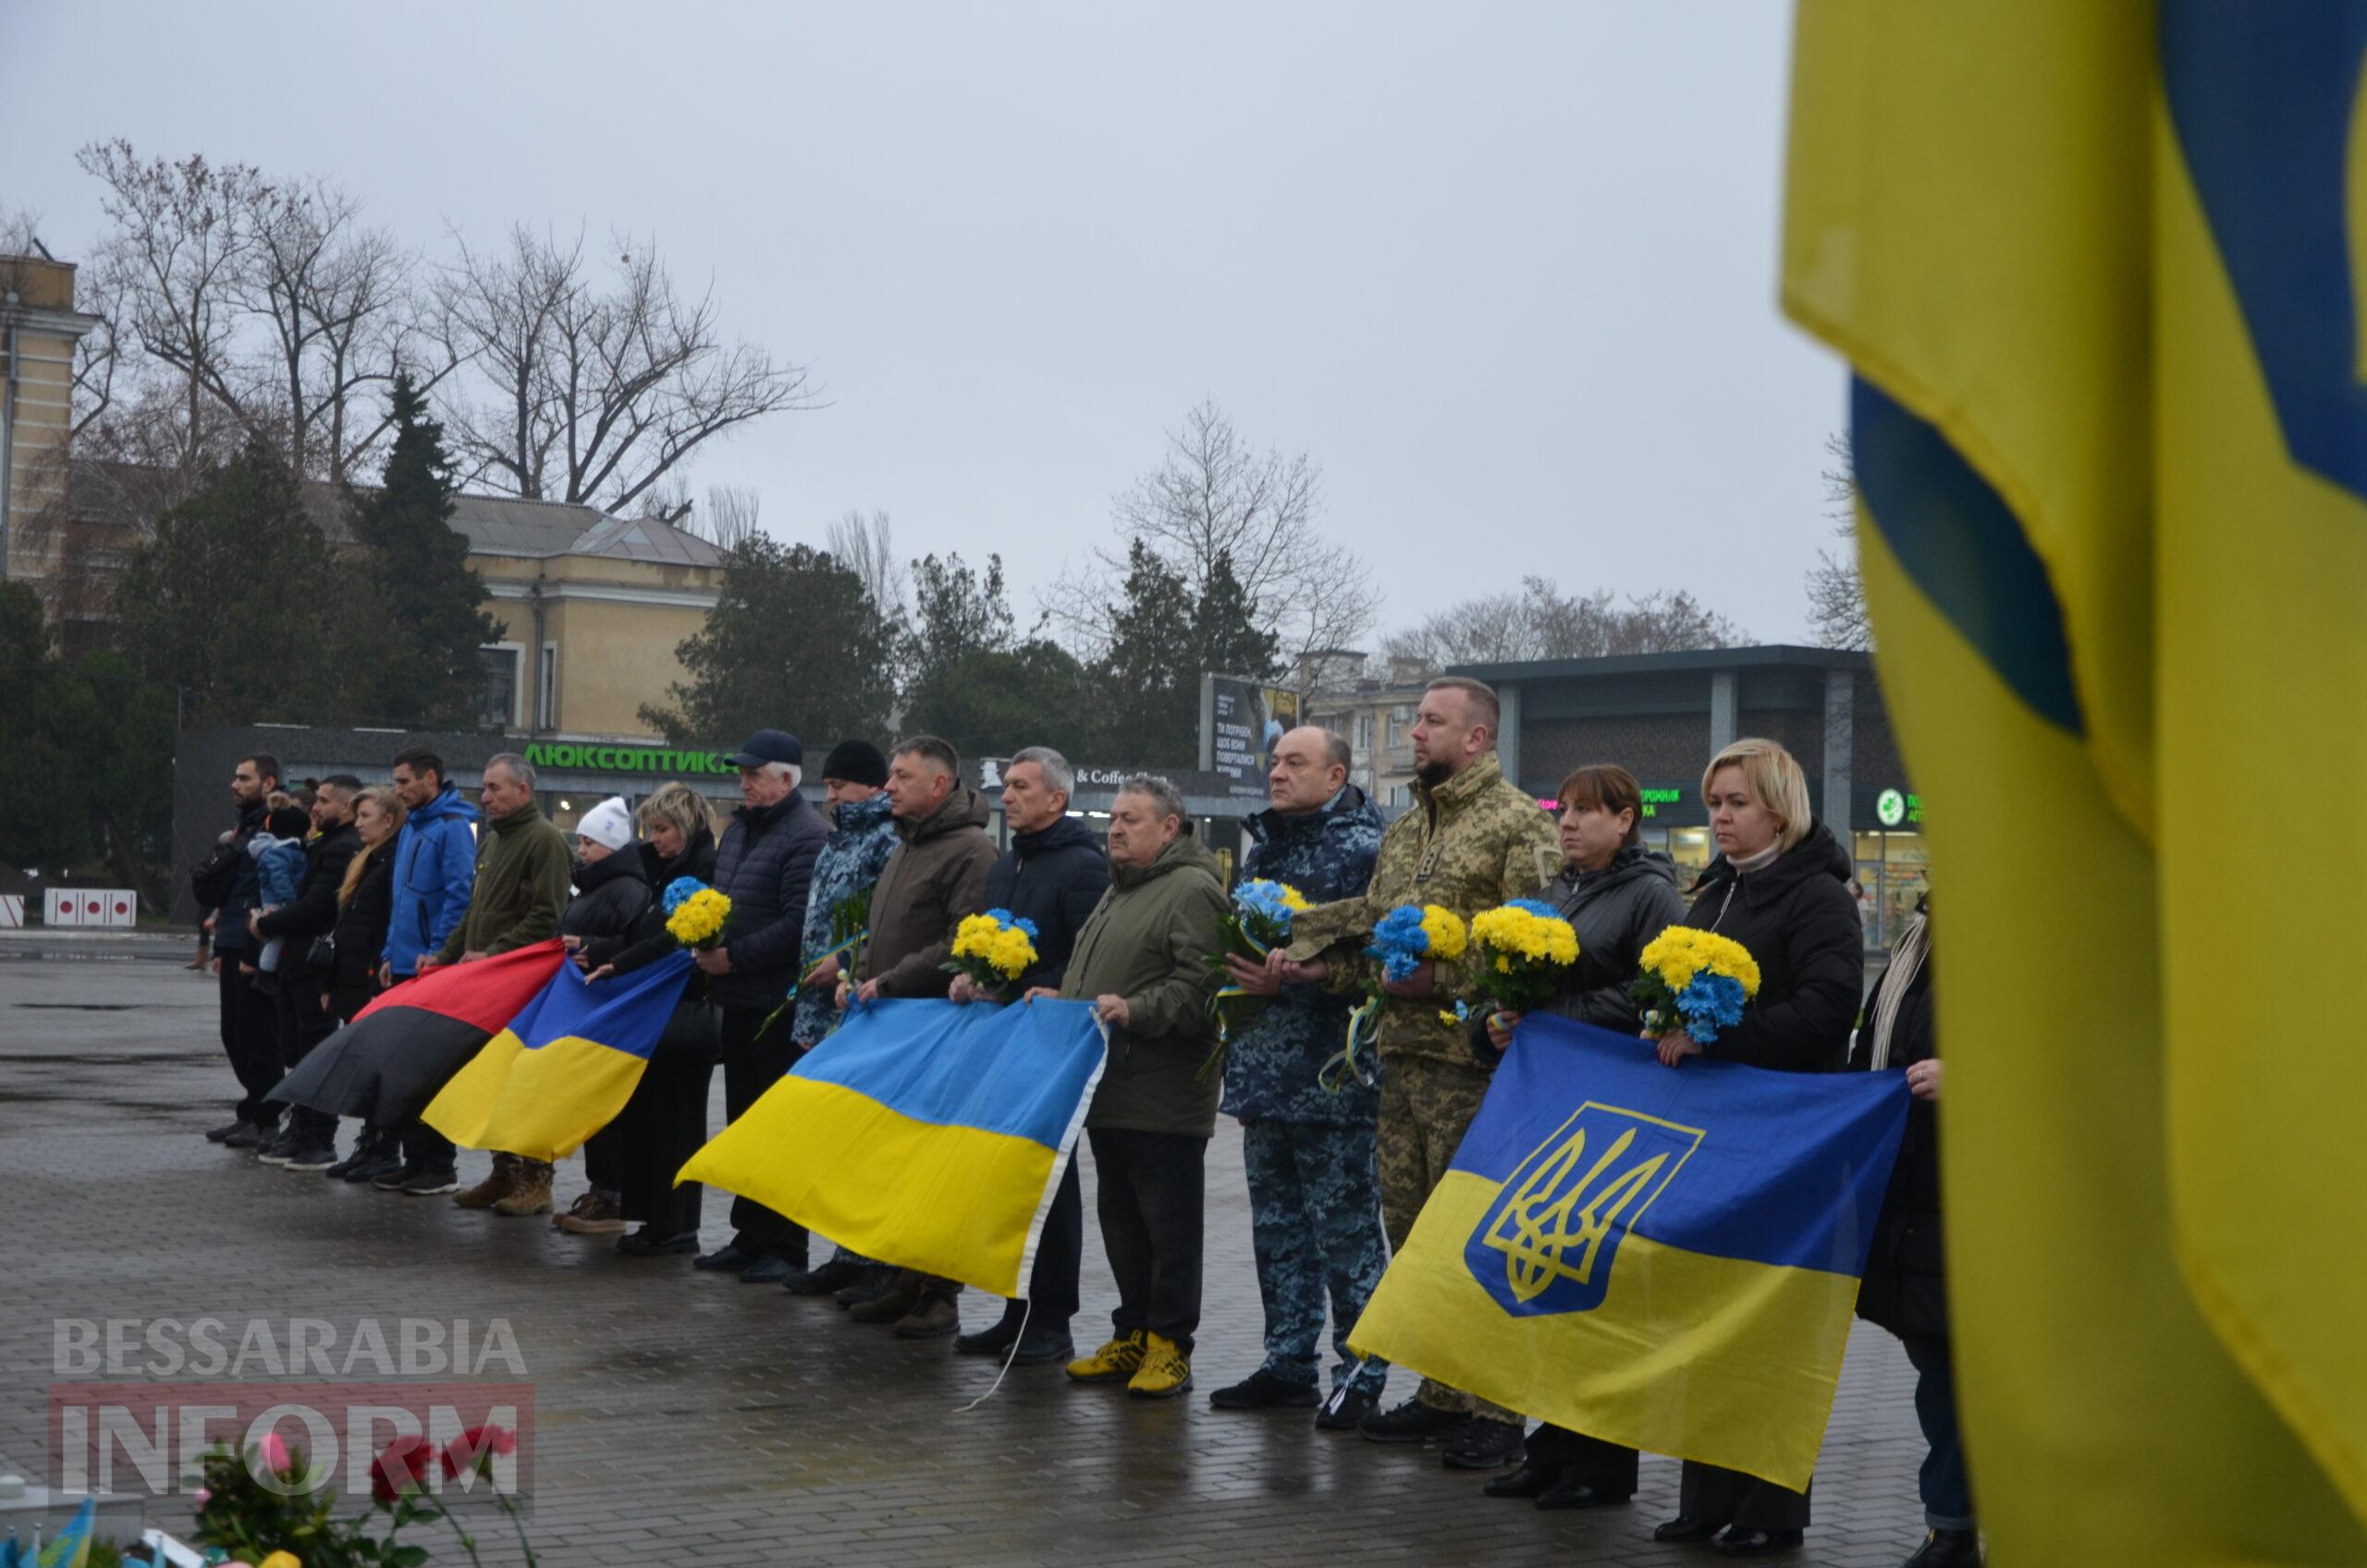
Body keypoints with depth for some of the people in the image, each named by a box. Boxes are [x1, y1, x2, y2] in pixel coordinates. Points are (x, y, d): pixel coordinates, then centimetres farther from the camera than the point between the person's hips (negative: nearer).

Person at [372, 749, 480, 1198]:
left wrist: (436, 954, -19)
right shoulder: (410, 829, 17)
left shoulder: (453, 828, -11)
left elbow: (460, 895, -17)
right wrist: (392, 954, 15)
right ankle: (415, 1159, 18)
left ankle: (440, 1166, 3)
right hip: (404, 967, 9)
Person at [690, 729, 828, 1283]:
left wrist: (733, 957, -19)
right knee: (743, 1121, 15)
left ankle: (783, 1247, 5)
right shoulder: (739, 828, 16)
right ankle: (749, 1237, 24)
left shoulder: (808, 836, -14)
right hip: (739, 1000, 9)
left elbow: (798, 925, -21)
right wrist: (705, 939, 5)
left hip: (781, 1006, -9)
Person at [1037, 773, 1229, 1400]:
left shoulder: (1193, 890, -10)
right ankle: (1131, 1336, 24)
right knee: (1119, 1218, 15)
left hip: (1164, 1097, -10)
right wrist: (1064, 998, 14)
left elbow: (1200, 984, -20)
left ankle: (1169, 1345, 4)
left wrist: (1136, 1010, -27)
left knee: (1168, 1223, -2)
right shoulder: (1119, 891, 21)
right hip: (1110, 1090, 10)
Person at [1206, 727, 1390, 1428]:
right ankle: (1288, 1363, 23)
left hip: (1329, 1078, -9)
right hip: (1264, 1073, 9)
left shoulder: (1360, 850, -12)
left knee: (1343, 1227, -2)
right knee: (1277, 1225, 14)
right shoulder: (1263, 844, 16)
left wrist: (1287, 982, -23)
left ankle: (1361, 1373, 6)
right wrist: (1237, 975, 14)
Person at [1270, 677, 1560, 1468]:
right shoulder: (1403, 833, 19)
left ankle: (1495, 1409, 4)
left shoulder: (1520, 825, -7)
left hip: (1473, 1058, -8)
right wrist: (1314, 962, 7)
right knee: (1411, 1228, 11)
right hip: (1402, 1053, 8)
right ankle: (1440, 1394, 22)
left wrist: (1445, 979, -21)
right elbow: (1370, 930, 23)